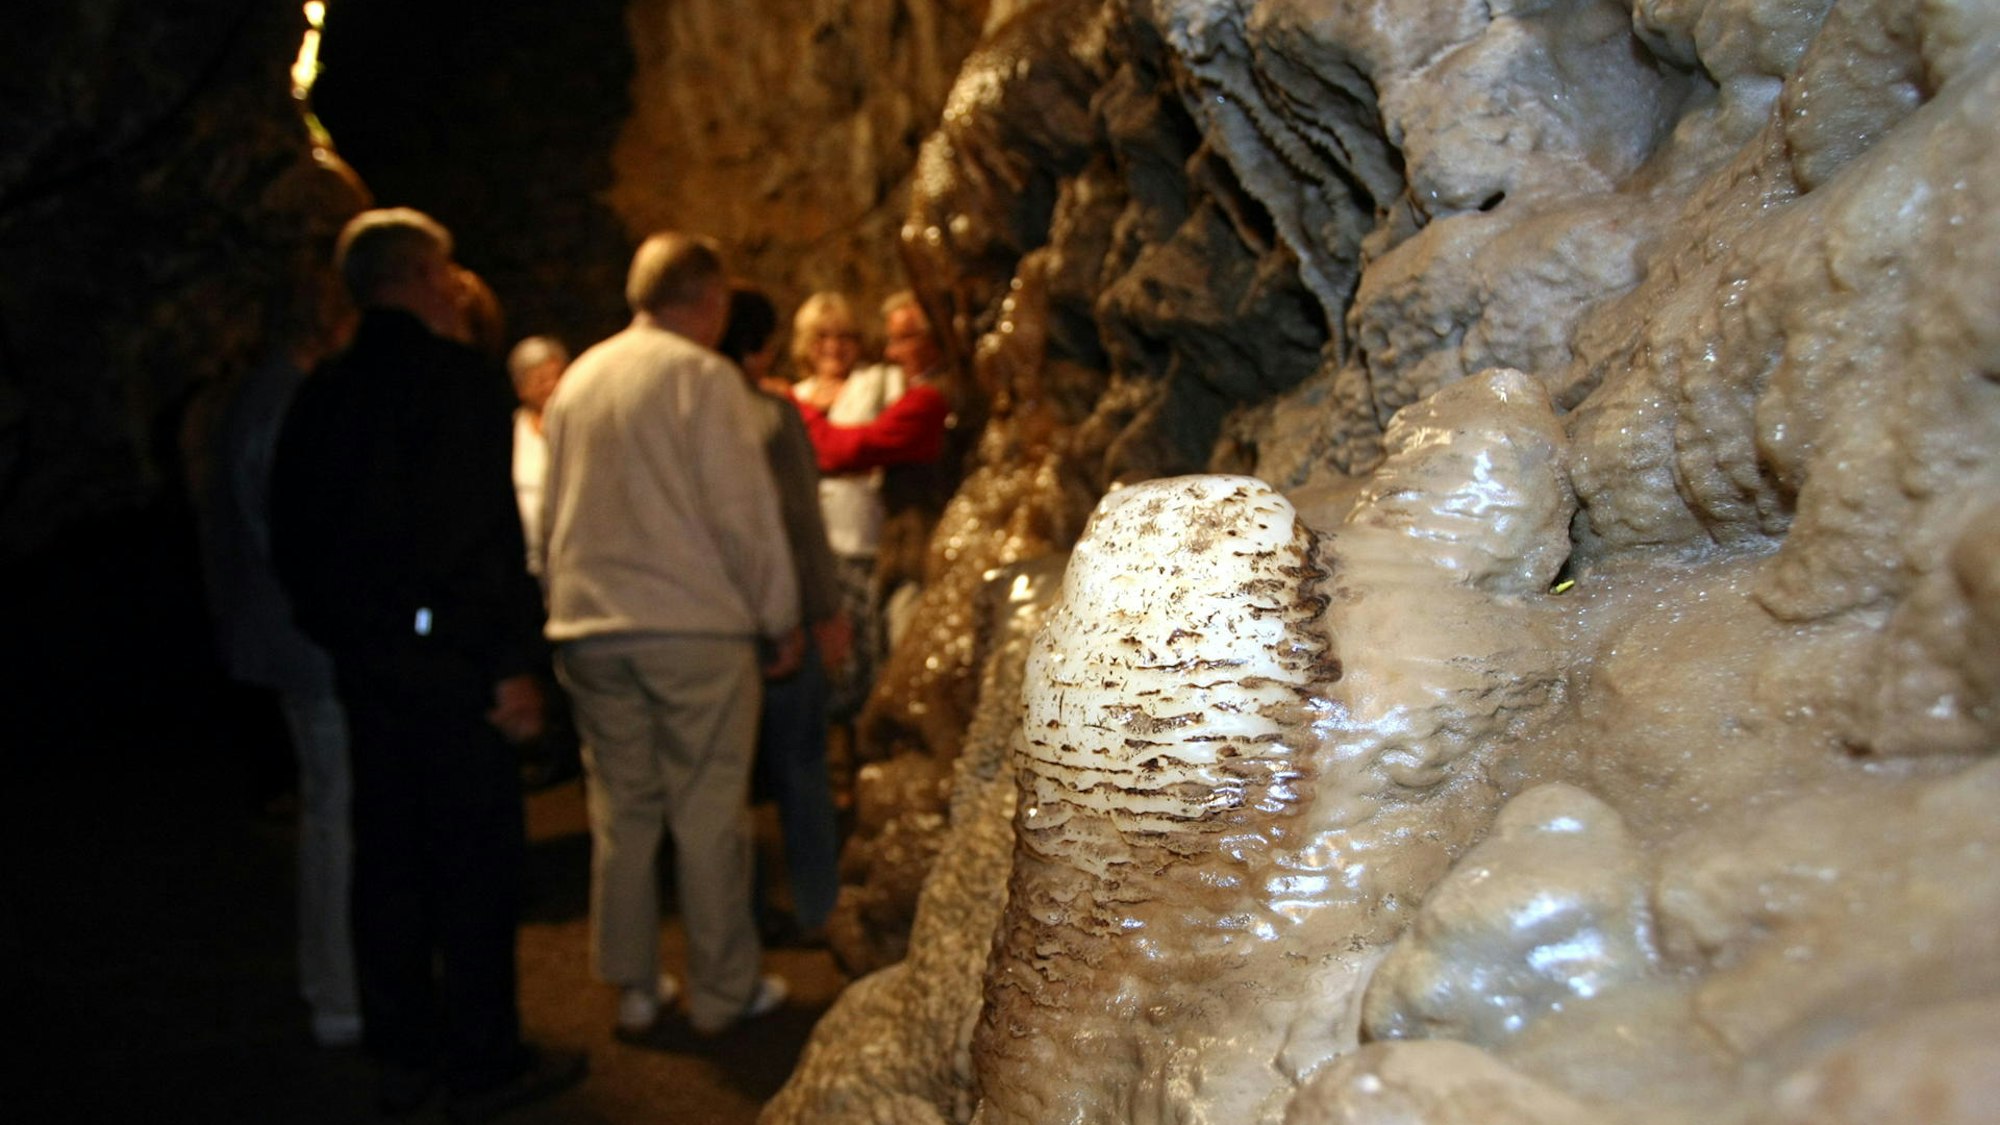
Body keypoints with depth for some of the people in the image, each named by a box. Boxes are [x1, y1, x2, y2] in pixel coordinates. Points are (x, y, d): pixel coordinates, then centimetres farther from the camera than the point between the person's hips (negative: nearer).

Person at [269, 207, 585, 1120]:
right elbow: (487, 531, -18)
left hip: (361, 657, 7)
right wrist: (513, 660, -16)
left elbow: (292, 532, 13)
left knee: (387, 851, 14)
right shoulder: (460, 377, -11)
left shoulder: (322, 392, 10)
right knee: (475, 855, 2)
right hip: (446, 649, -7)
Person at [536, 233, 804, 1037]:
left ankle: (632, 988, 18)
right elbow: (744, 510, -11)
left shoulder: (577, 379, 11)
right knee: (709, 813, 3)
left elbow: (552, 513, 16)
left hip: (589, 629, 6)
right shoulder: (702, 377, -9)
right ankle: (722, 991, 12)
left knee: (620, 812, 11)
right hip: (695, 625, -6)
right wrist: (782, 618, -2)